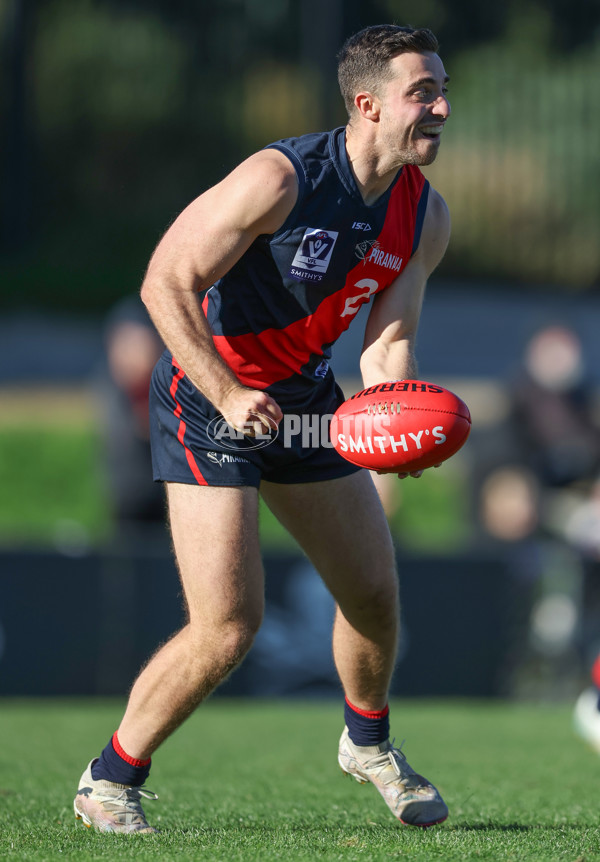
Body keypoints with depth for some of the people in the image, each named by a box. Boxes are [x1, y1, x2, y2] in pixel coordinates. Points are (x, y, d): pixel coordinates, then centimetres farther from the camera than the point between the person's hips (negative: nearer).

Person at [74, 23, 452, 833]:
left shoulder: (425, 216, -4)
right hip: (206, 393, -7)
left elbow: (388, 342, -2)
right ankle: (109, 783, 3)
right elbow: (165, 282, -22)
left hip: (305, 395, 7)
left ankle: (368, 742, 42)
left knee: (375, 594, 12)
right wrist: (229, 397, -26)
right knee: (228, 626, -15)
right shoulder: (280, 179, -25)